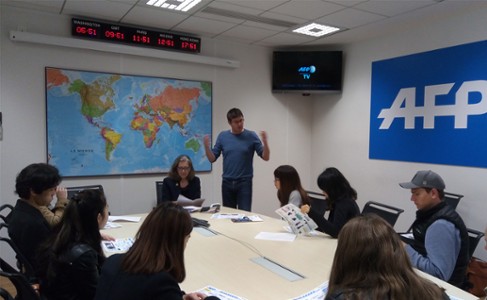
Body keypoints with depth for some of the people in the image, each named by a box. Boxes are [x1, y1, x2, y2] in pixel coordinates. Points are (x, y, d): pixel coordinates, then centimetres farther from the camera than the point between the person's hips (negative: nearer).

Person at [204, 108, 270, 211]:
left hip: (245, 182, -2)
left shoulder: (251, 136, -3)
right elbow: (212, 158, 4)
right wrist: (206, 146, -14)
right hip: (227, 182, 3)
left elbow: (265, 157, -5)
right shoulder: (222, 136, 3)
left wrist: (265, 142, -22)